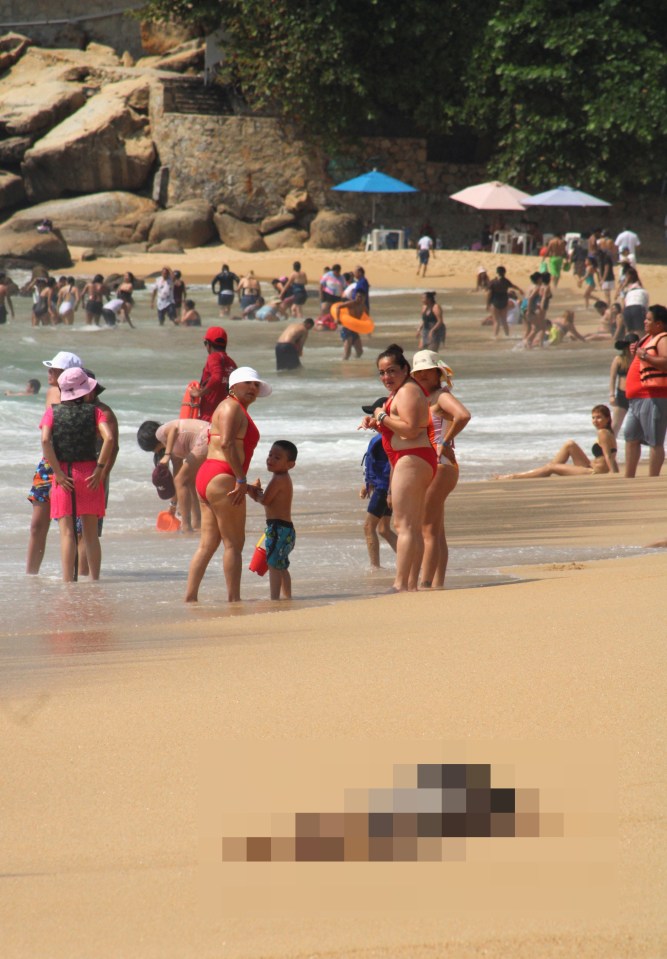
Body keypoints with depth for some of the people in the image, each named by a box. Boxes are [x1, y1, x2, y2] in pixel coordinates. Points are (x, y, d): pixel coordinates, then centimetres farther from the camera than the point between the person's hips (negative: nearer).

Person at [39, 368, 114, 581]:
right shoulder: (94, 412, 1)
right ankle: (95, 579, 14)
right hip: (89, 473, 0)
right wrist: (100, 470, -9)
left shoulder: (52, 412, 3)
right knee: (90, 533, 11)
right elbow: (109, 438, -14)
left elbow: (45, 440, -12)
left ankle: (68, 580, -9)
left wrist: (58, 472, -9)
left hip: (63, 475, 0)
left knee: (67, 532, -1)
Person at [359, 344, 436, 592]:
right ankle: (412, 584, 14)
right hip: (412, 460, 12)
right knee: (414, 528, 11)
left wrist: (382, 417, -13)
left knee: (404, 526, -15)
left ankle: (400, 584, -19)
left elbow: (410, 429, -23)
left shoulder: (407, 392, -13)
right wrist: (376, 424, 11)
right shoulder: (400, 391, 20)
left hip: (411, 460, -12)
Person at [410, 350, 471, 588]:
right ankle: (437, 583, 12)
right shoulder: (424, 399, 18)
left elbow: (463, 415, -29)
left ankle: (426, 584, -16)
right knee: (436, 532, 10)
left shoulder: (442, 396, -9)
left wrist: (445, 442, -21)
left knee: (427, 529, -13)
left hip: (439, 467, -10)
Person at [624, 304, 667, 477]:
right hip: (637, 398, 11)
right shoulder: (648, 338, 21)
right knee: (631, 438, 14)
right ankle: (629, 478, 20)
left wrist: (645, 356, -25)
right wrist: (635, 353, 18)